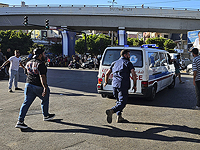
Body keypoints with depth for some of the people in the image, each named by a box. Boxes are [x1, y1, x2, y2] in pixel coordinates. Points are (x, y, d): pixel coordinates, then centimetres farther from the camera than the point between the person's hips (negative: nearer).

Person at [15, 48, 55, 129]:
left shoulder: (28, 63, 11)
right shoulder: (40, 64, -15)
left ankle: (20, 121, -2)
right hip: (39, 87, -7)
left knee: (26, 103, 4)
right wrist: (45, 87, -29)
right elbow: (42, 76, -24)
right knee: (45, 100, 18)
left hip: (28, 85, 7)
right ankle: (46, 116, 33)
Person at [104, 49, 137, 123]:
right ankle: (111, 111, -27)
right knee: (122, 102, -6)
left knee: (119, 101, 21)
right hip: (123, 86, -6)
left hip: (114, 85, 6)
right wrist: (134, 85, -2)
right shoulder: (128, 63, 3)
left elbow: (107, 73, 18)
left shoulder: (114, 63, 19)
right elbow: (134, 74, -9)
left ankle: (119, 117, 17)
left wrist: (106, 82, 32)